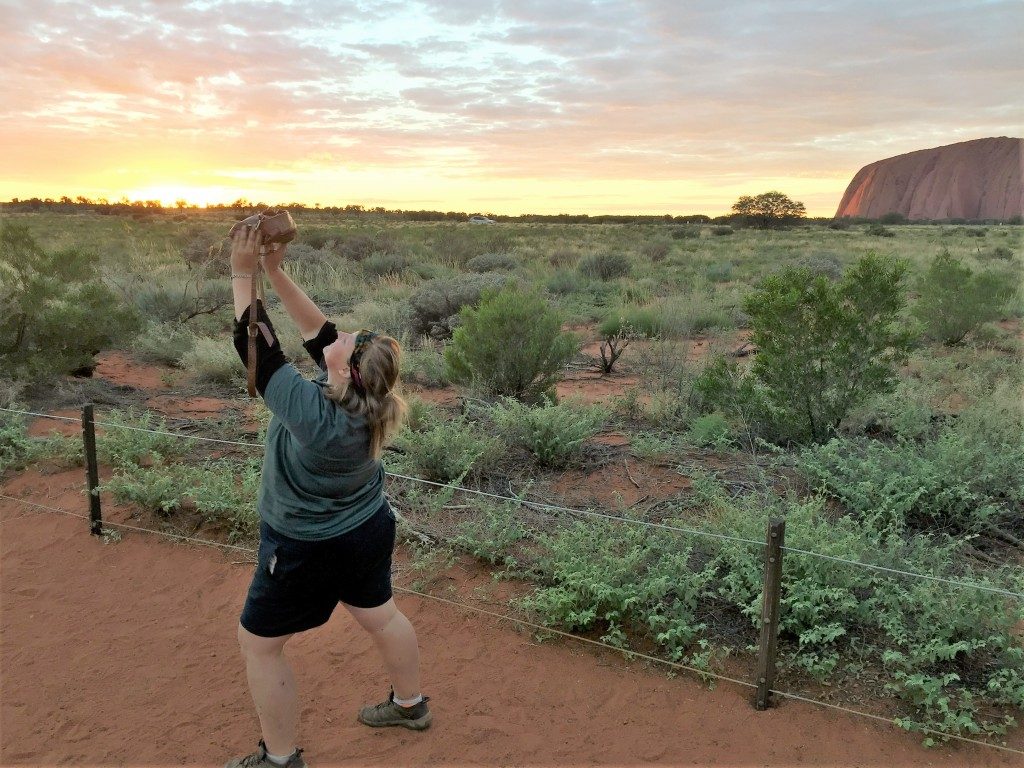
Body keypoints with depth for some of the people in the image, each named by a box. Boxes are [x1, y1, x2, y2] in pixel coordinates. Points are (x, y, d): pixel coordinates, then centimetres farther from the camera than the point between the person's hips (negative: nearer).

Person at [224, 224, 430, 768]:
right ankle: (410, 704, 47)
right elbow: (316, 329, -8)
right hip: (370, 530, 8)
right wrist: (276, 273, -12)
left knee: (258, 644, 12)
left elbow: (256, 346, -27)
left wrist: (242, 275, -19)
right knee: (380, 615, 26)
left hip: (308, 550, -7)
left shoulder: (313, 413, -34)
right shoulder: (367, 398, -15)